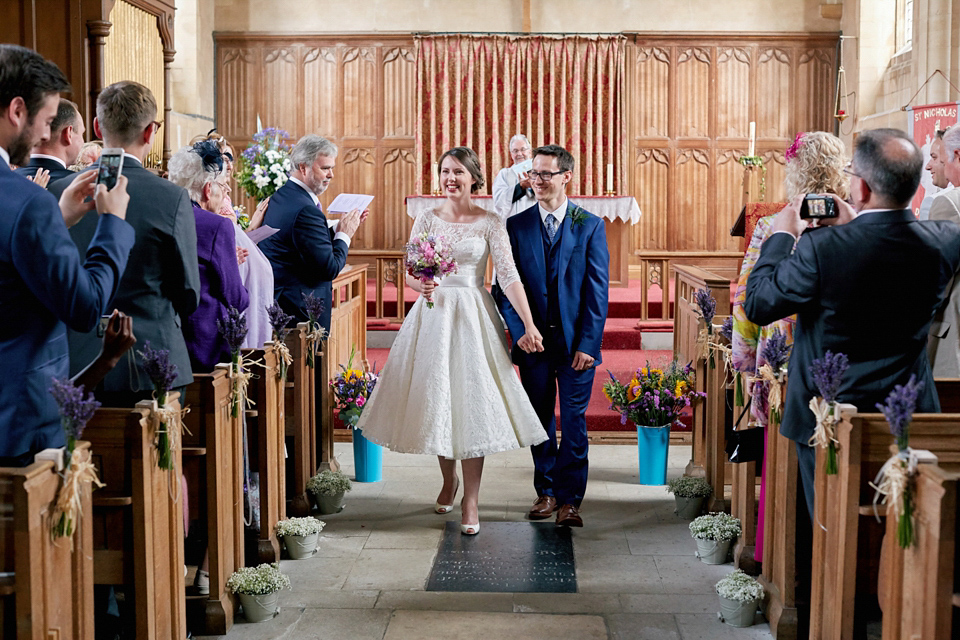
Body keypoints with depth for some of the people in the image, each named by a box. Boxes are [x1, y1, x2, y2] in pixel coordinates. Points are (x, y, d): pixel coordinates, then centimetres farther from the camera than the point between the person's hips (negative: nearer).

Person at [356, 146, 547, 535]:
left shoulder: (489, 223, 0)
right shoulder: (427, 220, 5)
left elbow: (509, 276, -6)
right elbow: (410, 273, 6)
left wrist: (528, 325, -13)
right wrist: (422, 285, -18)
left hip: (474, 316, -2)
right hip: (434, 314, 2)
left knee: (473, 400, -6)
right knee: (436, 397, 7)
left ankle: (470, 500, 0)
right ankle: (449, 479, 31)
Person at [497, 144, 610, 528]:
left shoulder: (590, 226, 0)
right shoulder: (516, 226, 4)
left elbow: (598, 290, -3)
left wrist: (588, 344, -10)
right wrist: (519, 333, -9)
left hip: (576, 342, -2)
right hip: (533, 339, 2)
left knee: (574, 421, 1)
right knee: (540, 420, 10)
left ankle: (569, 499, 10)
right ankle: (546, 492, 23)